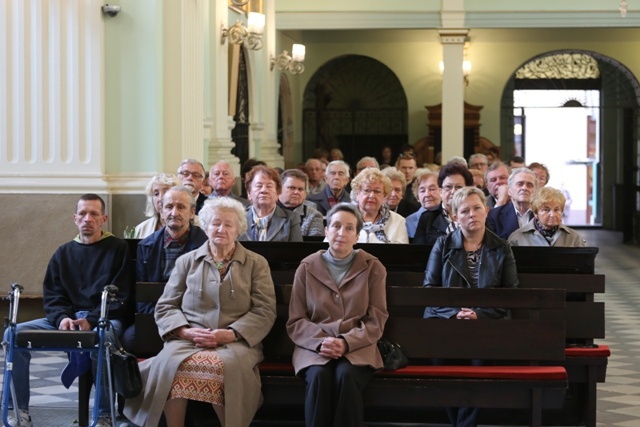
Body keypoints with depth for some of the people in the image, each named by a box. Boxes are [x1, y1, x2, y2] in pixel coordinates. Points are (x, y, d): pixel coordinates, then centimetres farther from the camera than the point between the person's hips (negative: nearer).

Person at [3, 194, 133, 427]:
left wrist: (92, 321, -19)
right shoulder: (64, 253, 16)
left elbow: (119, 296, -4)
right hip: (66, 318, 5)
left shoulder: (118, 248, 3)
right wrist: (62, 318, -12)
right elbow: (52, 295, 10)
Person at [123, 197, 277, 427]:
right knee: (169, 363, -34)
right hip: (188, 340, 1)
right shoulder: (186, 261, 18)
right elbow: (165, 307, 13)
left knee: (226, 366, -37)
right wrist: (186, 331, -8)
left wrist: (230, 334, -11)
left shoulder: (256, 264, 14)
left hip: (235, 342, -1)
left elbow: (264, 311, 4)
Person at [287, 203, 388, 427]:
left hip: (357, 348, 0)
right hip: (315, 347, 1)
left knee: (346, 375, -34)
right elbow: (296, 321, 6)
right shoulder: (307, 268, 8)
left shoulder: (373, 268, 7)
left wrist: (346, 342, -16)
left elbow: (376, 320, 1)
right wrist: (320, 341, -15)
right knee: (319, 377, -33)